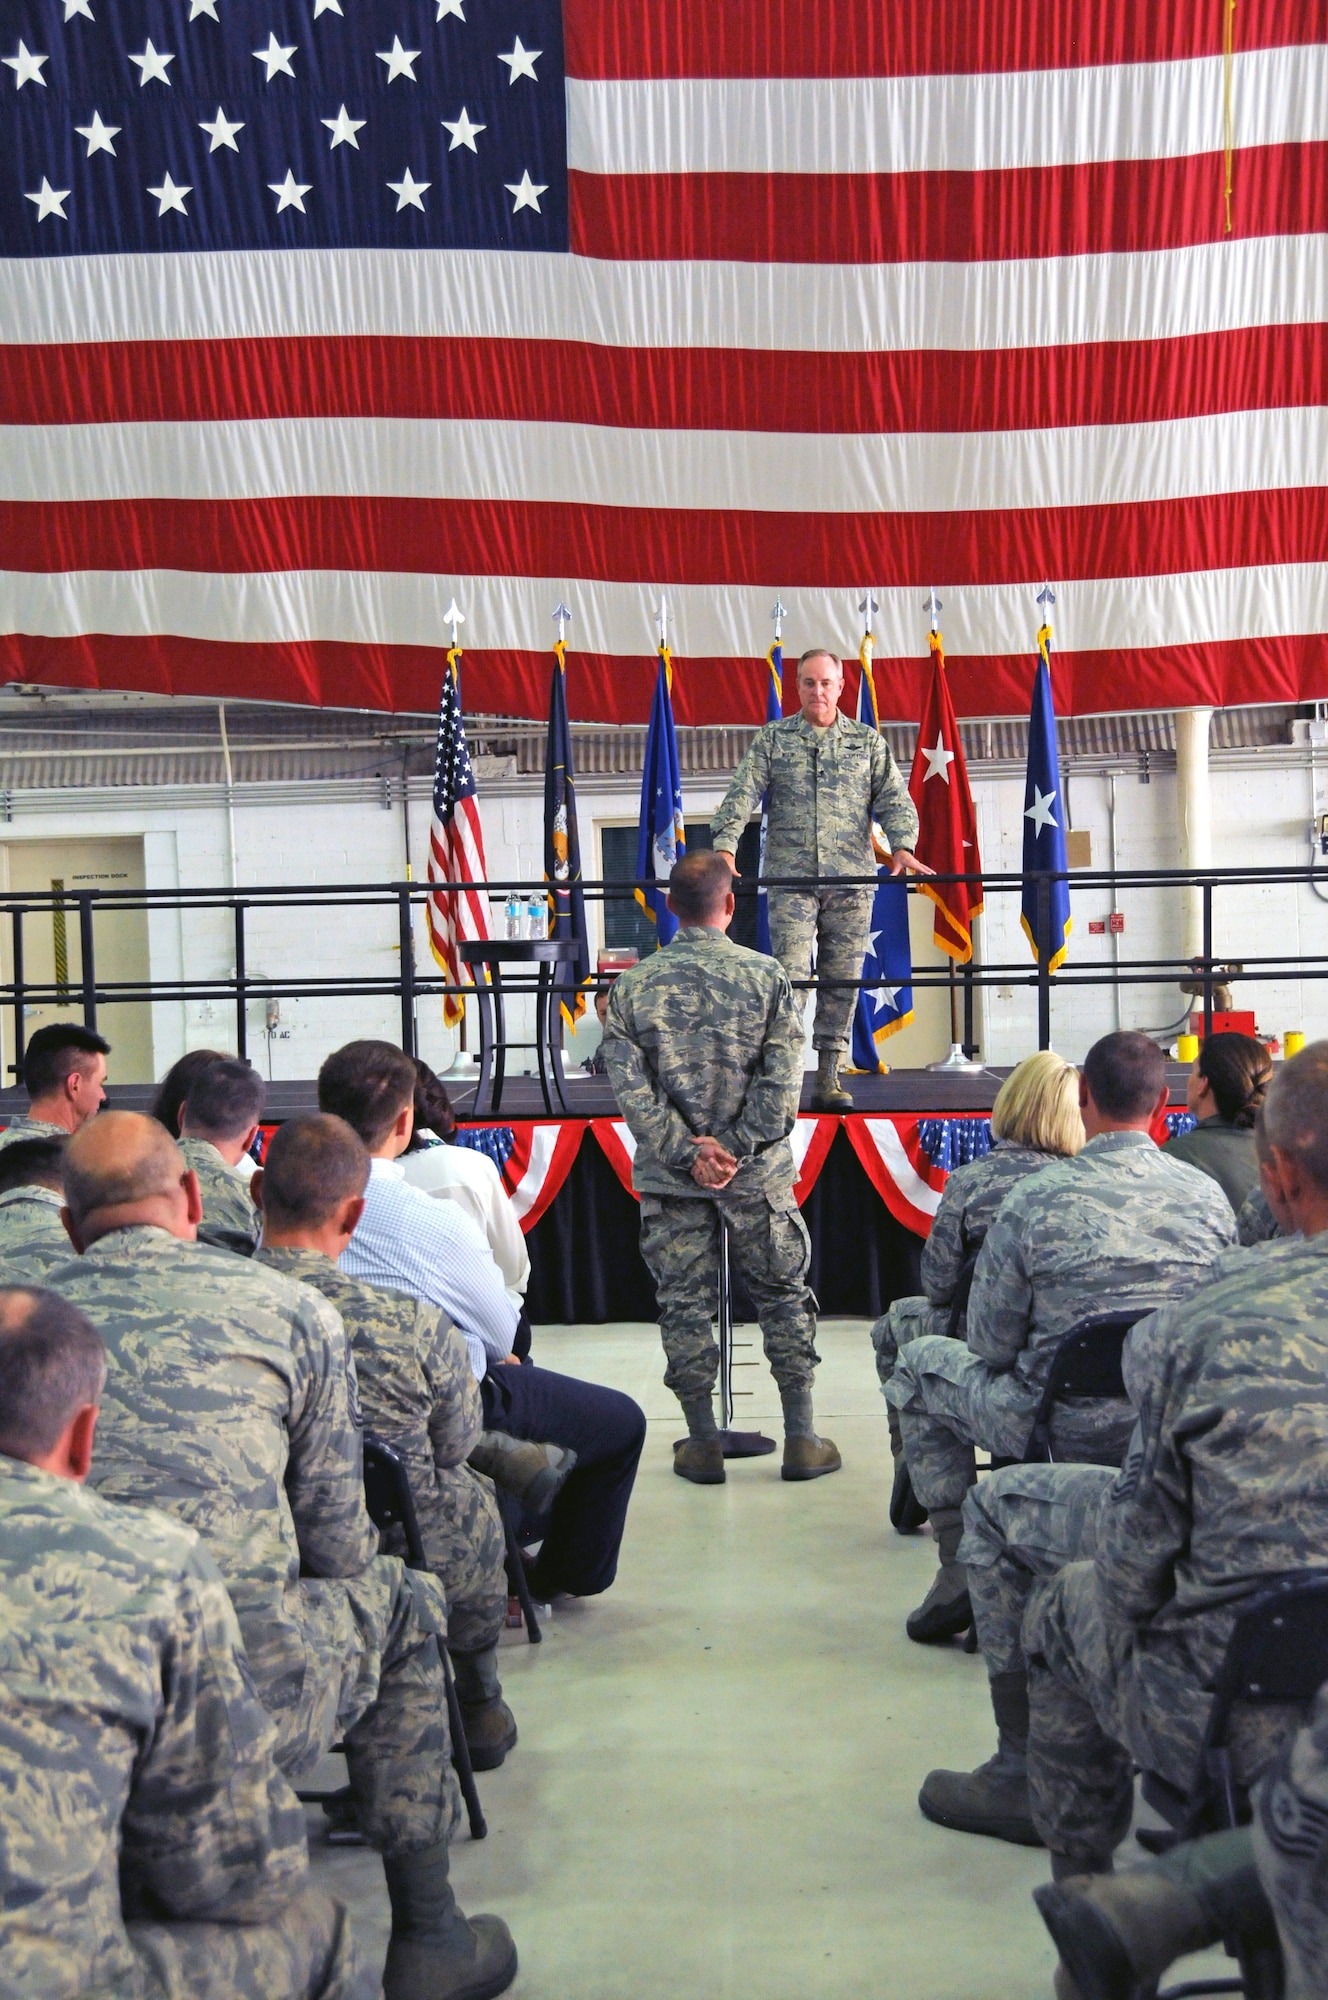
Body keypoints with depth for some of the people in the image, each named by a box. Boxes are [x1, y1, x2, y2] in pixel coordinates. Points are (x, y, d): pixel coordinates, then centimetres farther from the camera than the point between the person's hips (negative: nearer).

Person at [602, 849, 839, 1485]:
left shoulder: (633, 985, -2)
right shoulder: (766, 975, -4)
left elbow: (629, 1085, -7)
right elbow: (781, 1080, -10)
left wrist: (687, 1151, -7)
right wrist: (737, 1148, -8)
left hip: (670, 1176, 1)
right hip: (757, 1173, 0)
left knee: (683, 1303, 10)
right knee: (783, 1297, 11)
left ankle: (703, 1443, 16)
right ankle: (801, 1438, 16)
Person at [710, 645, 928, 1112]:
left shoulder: (868, 742, 14)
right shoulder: (773, 739, 10)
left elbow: (894, 799, 7)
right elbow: (742, 794, 0)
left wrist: (902, 846, -12)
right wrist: (725, 844, -16)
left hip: (851, 879, 2)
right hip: (790, 877, -2)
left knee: (843, 978, 2)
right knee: (789, 975, -10)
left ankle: (829, 1077, 9)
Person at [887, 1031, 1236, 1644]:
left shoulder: (1035, 1199, -16)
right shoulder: (1210, 1196, -5)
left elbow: (990, 1345, -10)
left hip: (1063, 1432, -4)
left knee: (917, 1364, 20)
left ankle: (960, 1571, 16)